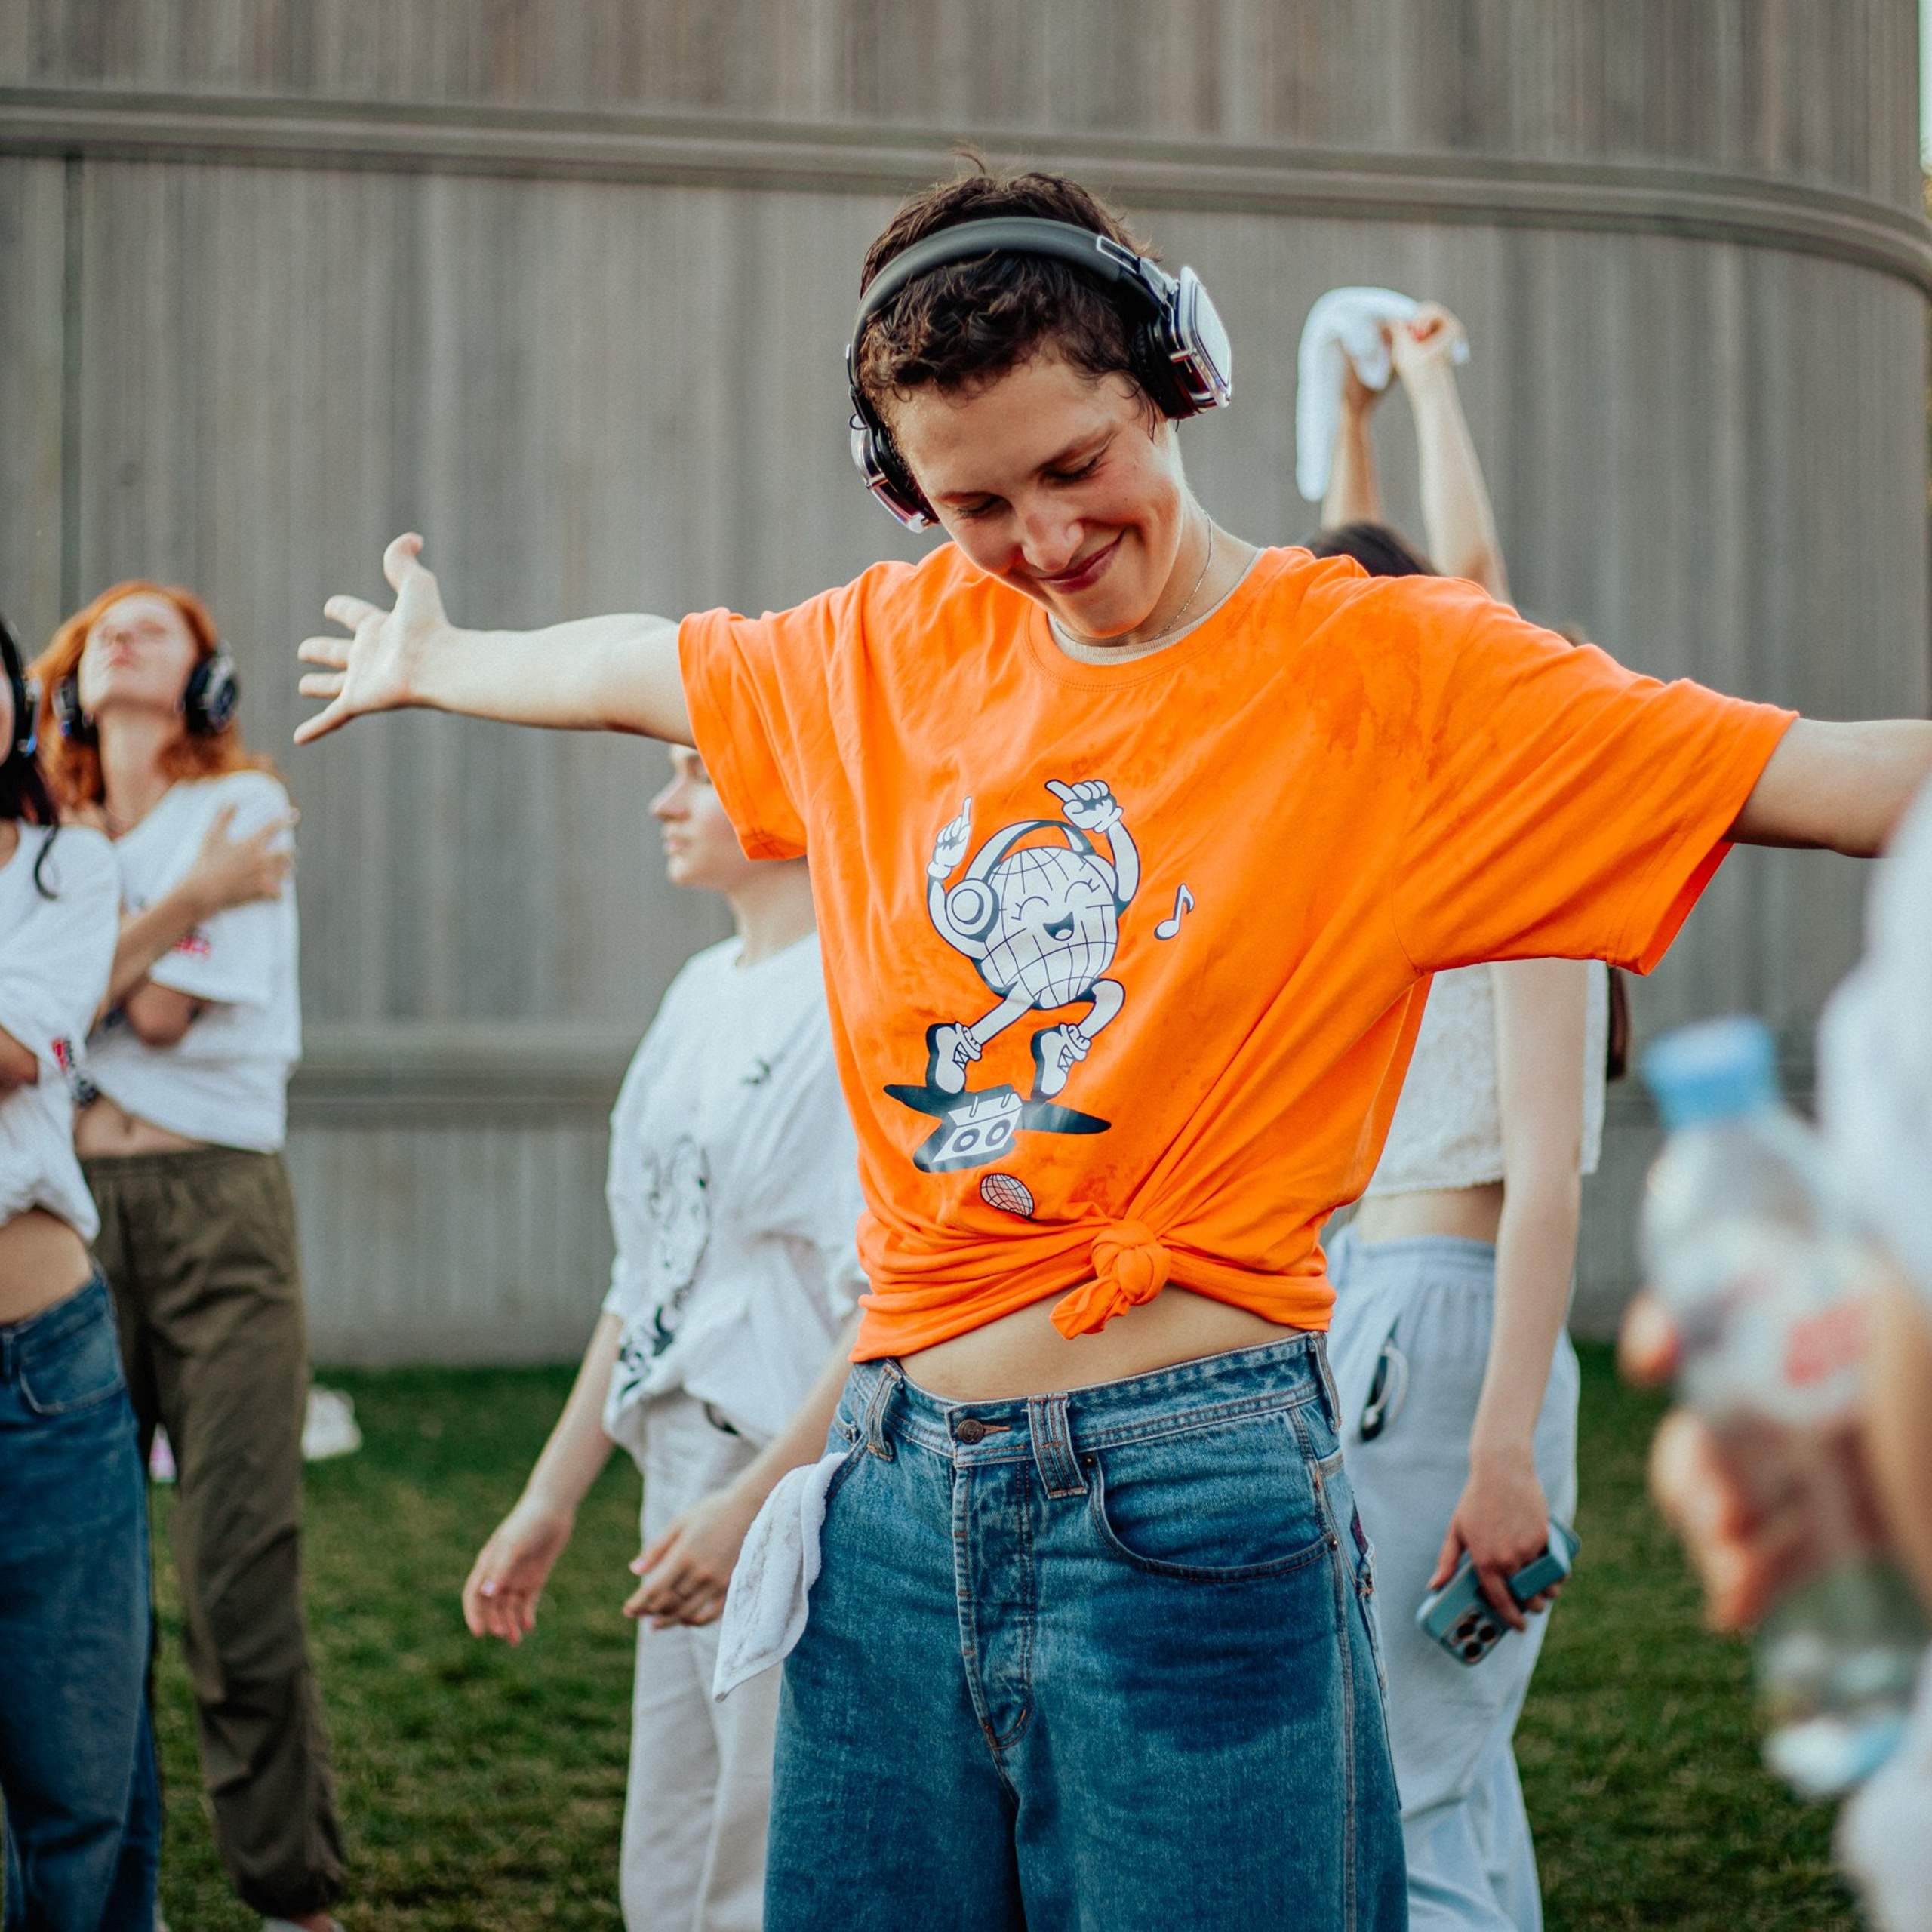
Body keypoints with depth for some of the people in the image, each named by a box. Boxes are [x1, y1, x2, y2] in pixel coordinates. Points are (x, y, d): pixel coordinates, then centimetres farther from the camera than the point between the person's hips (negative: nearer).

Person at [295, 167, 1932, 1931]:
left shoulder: (1388, 669, -6)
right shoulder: (894, 651, 9)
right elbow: (643, 671, 28)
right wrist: (428, 663, 43)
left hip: (1190, 1516, -5)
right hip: (902, 1501, 5)